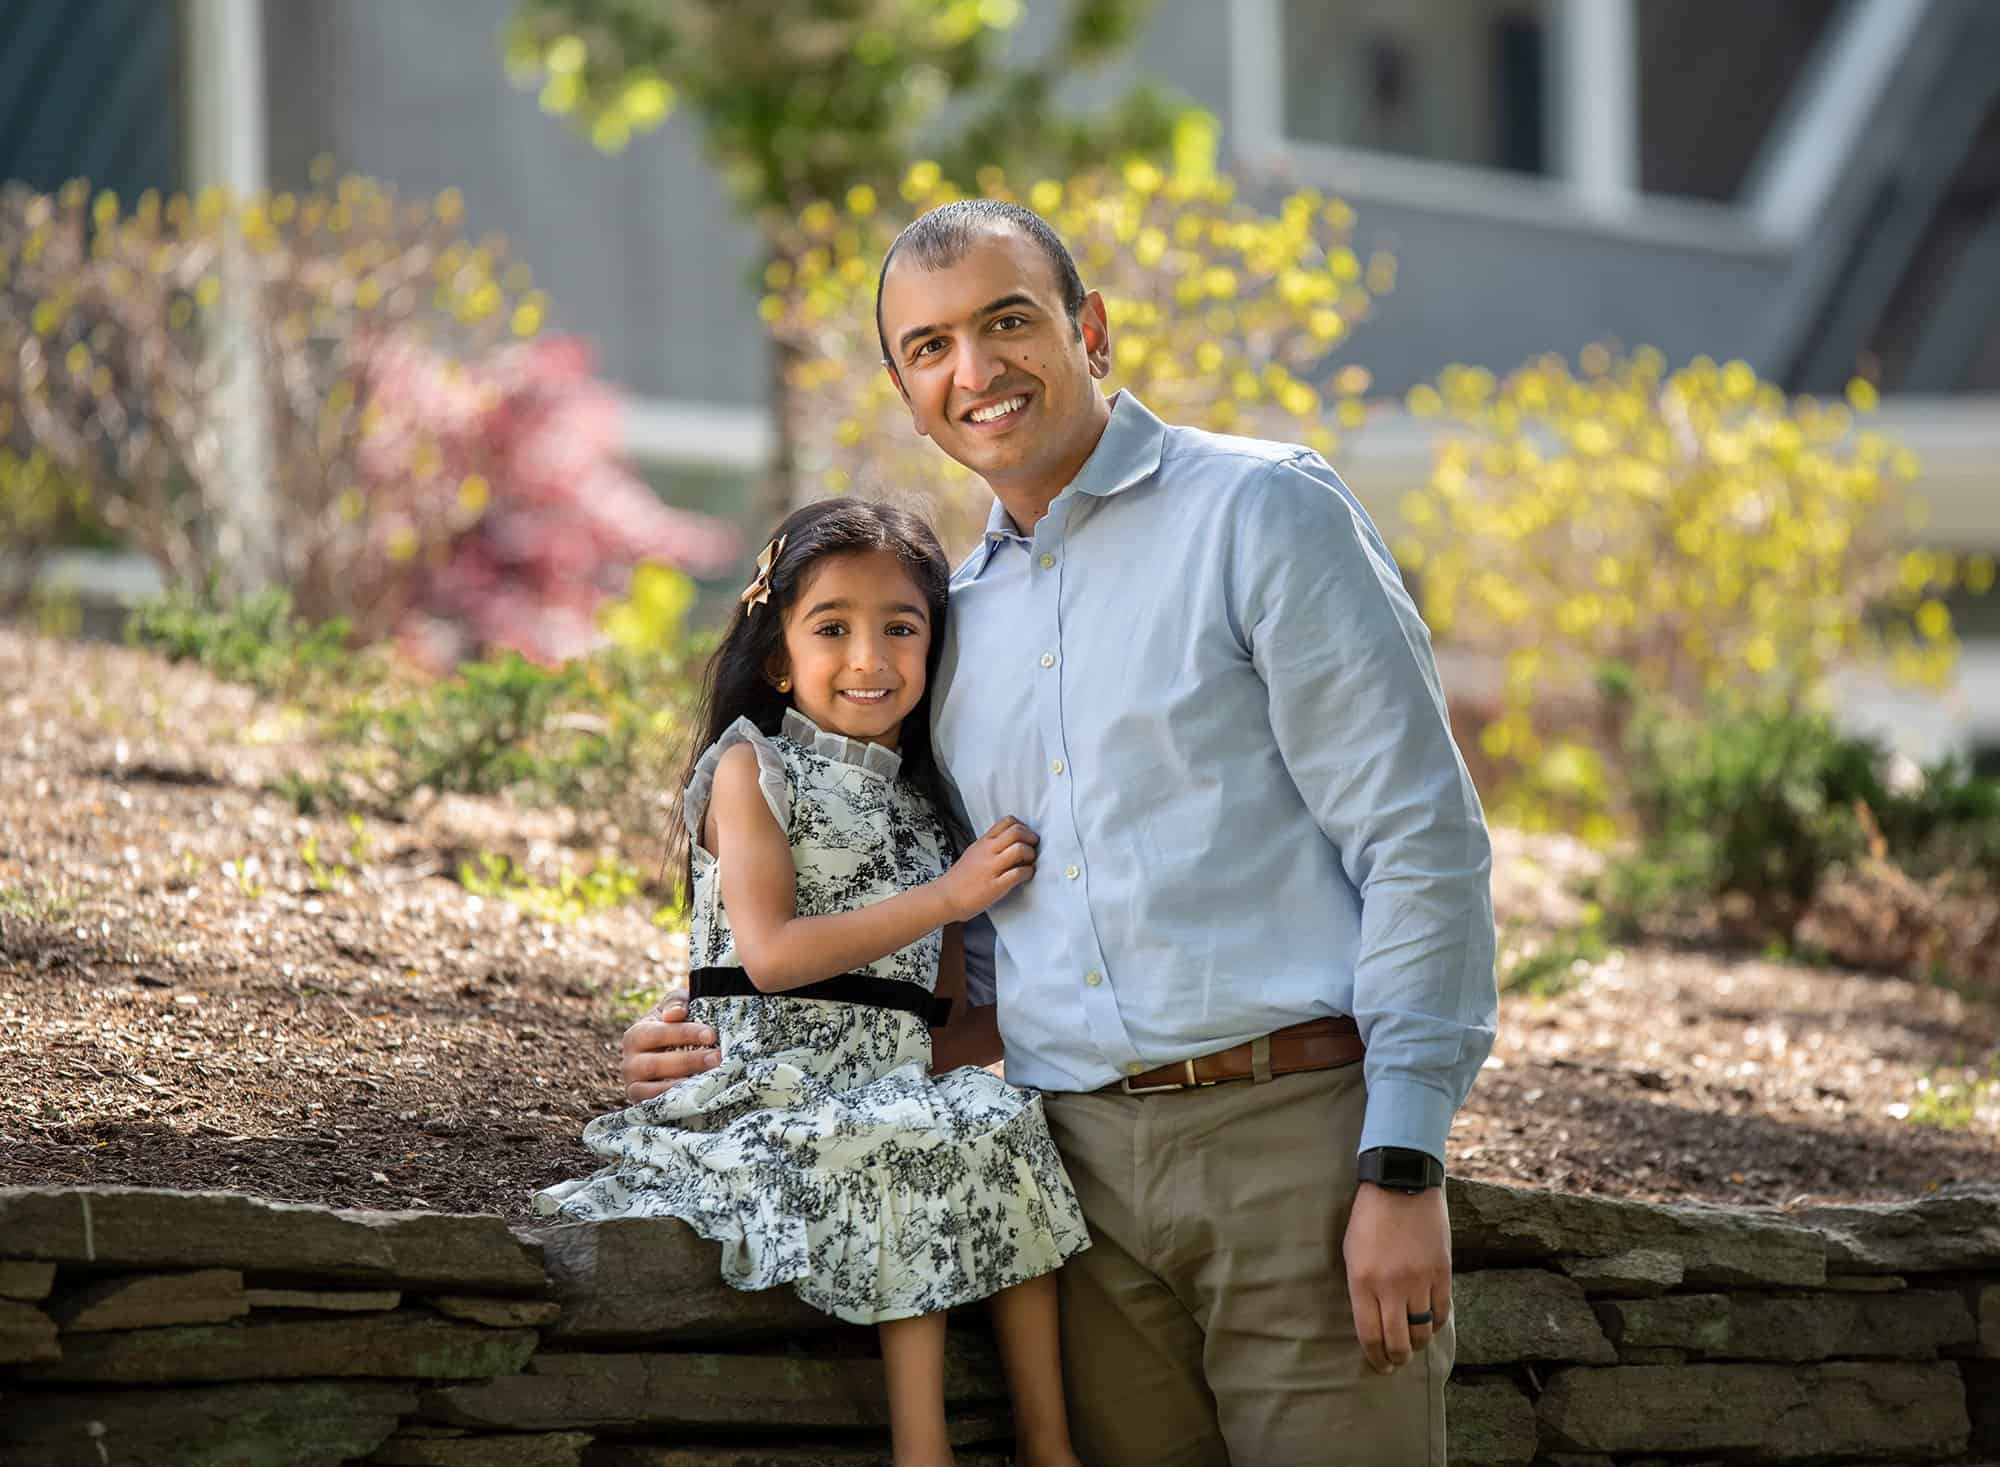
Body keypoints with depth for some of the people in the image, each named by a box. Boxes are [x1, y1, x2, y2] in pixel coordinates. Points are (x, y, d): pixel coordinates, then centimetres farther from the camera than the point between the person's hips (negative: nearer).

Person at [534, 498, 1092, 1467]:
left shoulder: (921, 804, 19)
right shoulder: (753, 768, 1)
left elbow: (953, 1006, 22)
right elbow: (772, 953, -13)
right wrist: (948, 896, -13)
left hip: (894, 1087, 6)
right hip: (774, 1083, -6)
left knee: (1003, 1128, -19)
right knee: (934, 1152, -29)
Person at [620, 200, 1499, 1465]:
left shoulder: (1264, 512, 0)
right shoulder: (959, 621, 18)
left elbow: (1421, 839, -6)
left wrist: (1402, 1170, -13)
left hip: (1294, 1128, -5)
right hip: (1086, 1165, 5)